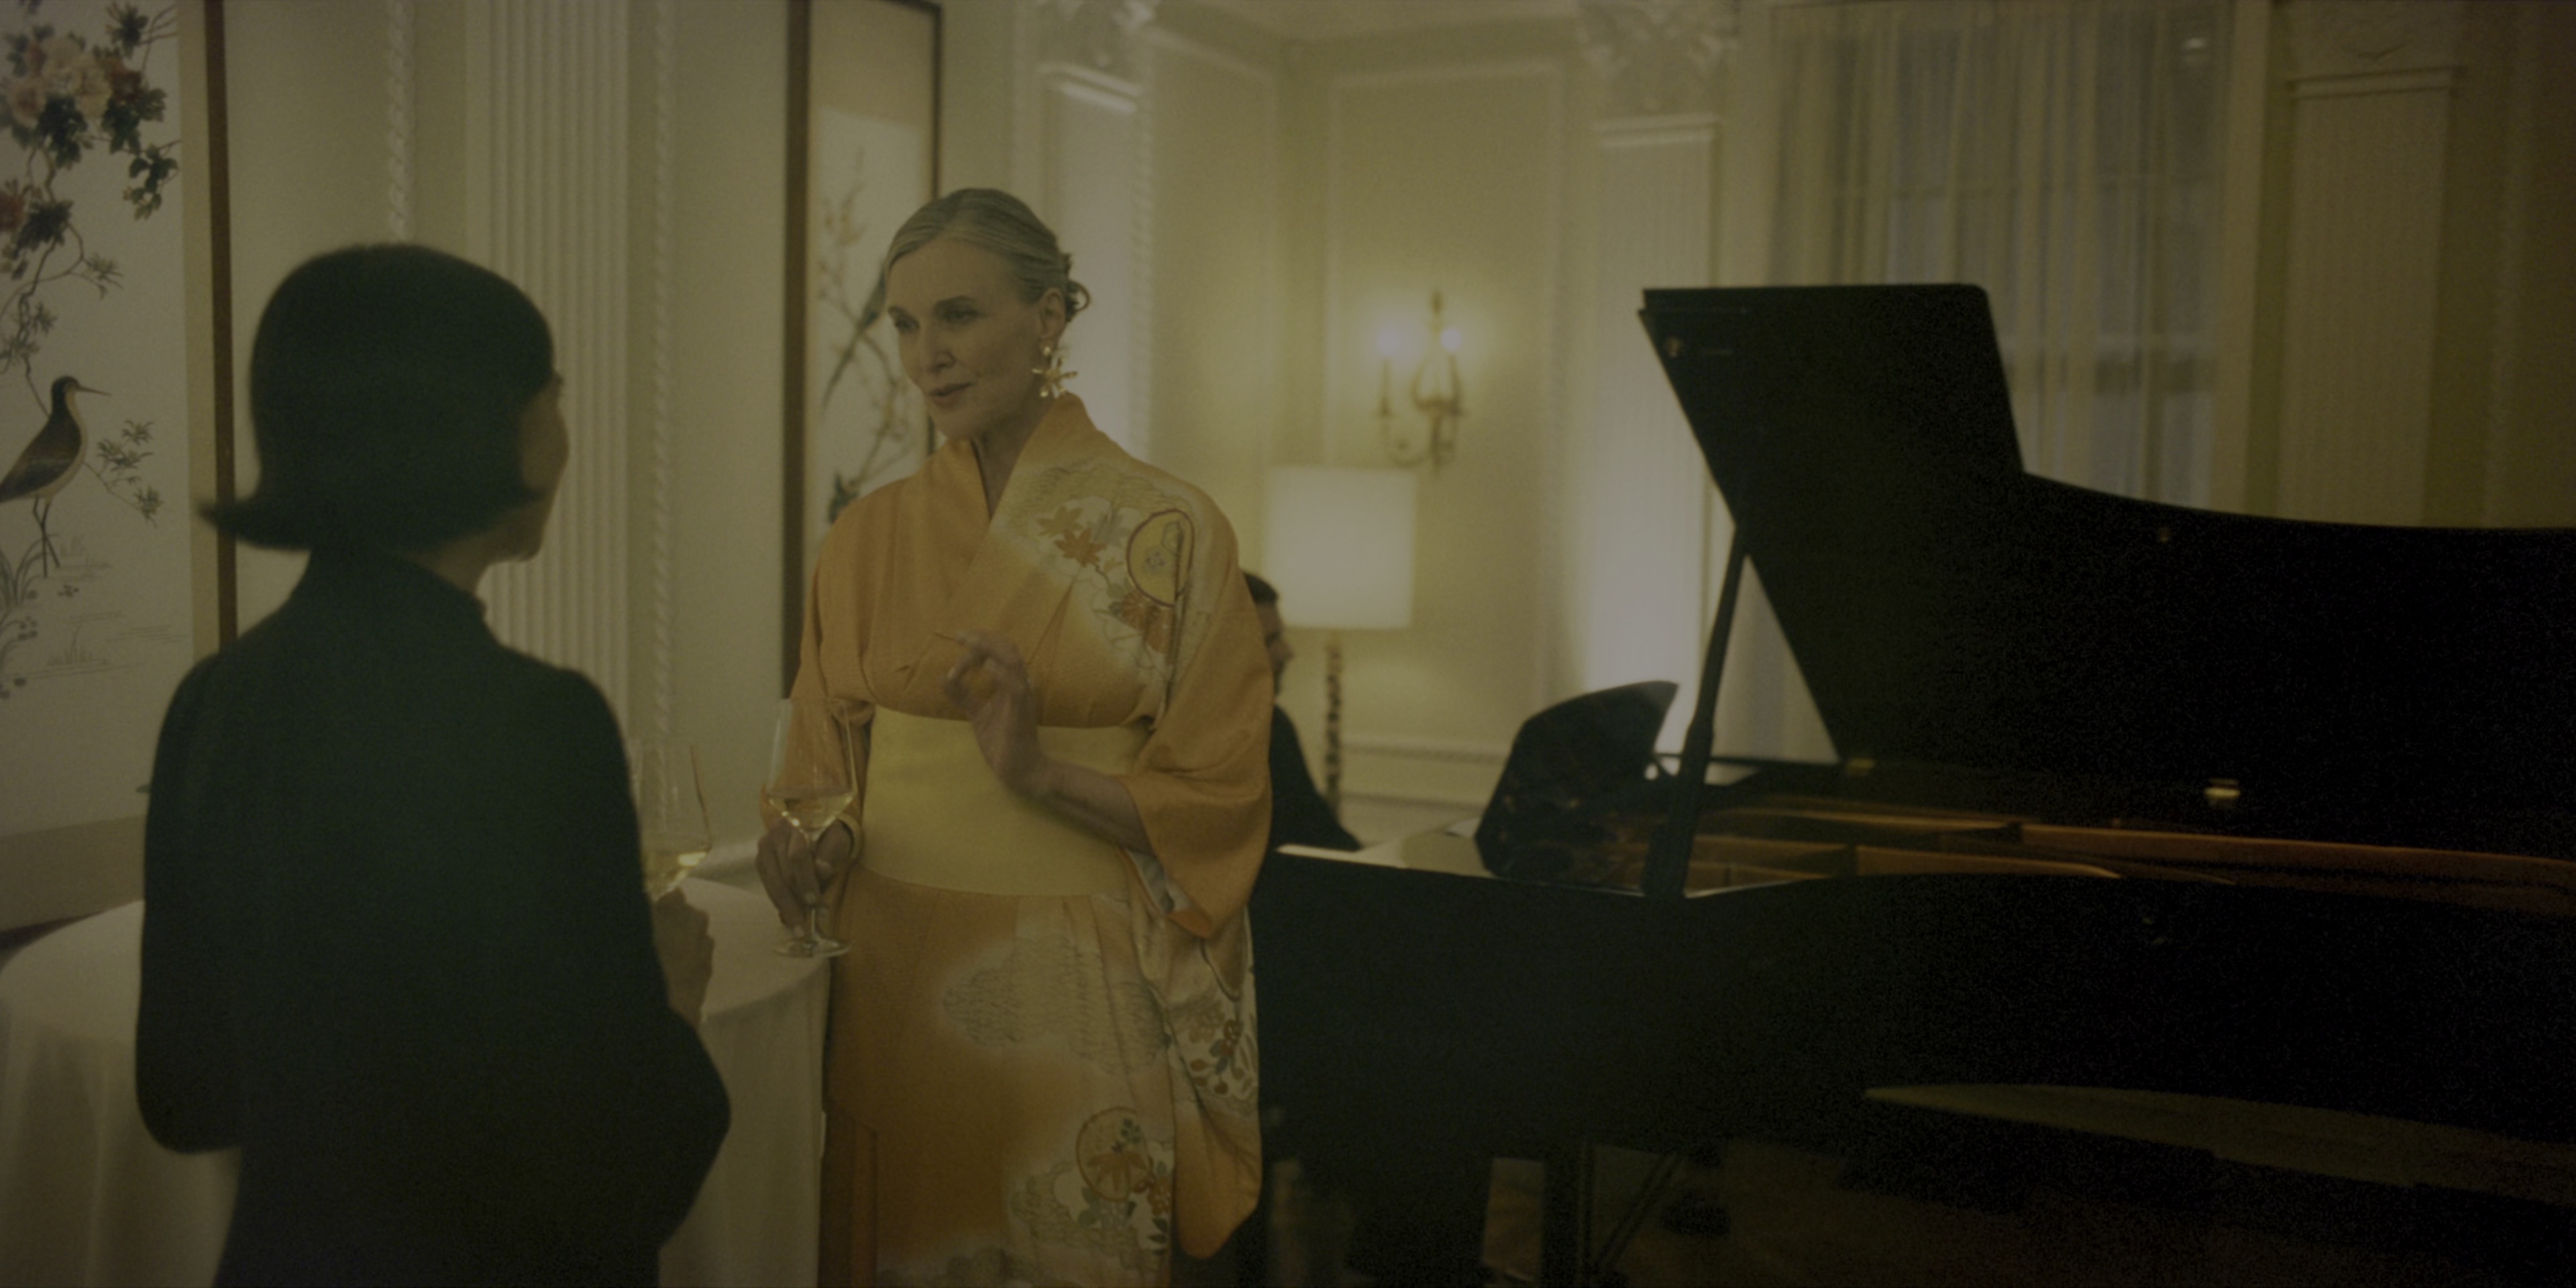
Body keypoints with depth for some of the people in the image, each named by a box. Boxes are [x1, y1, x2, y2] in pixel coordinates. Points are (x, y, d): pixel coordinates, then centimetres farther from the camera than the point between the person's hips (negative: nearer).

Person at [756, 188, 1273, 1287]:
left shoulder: (1167, 530, -6)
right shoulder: (868, 537, 6)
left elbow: (1216, 797, -6)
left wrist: (1041, 771, -20)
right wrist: (823, 845, -8)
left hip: (1073, 990, -3)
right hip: (895, 977, 3)